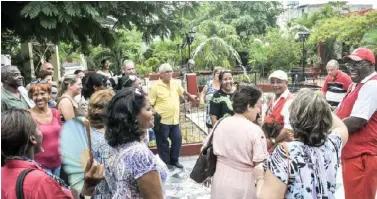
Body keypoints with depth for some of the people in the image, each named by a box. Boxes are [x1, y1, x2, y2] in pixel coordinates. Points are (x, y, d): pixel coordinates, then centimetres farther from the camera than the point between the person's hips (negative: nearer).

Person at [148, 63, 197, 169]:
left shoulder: (175, 83, 4)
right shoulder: (156, 87, -13)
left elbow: (182, 91, 26)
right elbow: (149, 103, -12)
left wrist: (190, 96, 42)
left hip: (174, 119, 6)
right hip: (162, 120, -6)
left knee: (177, 139, 12)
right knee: (163, 143, 6)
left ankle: (174, 160, 30)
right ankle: (165, 163, 22)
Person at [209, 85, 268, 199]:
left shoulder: (220, 124, -5)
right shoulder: (255, 130, -19)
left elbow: (212, 151, 5)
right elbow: (260, 165, -18)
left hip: (221, 182, 4)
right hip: (244, 185, -4)